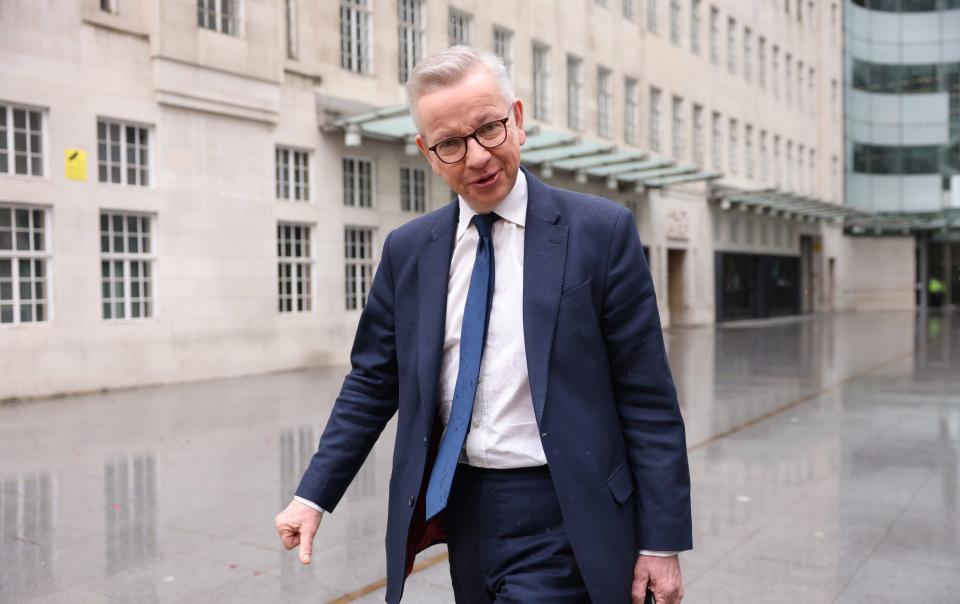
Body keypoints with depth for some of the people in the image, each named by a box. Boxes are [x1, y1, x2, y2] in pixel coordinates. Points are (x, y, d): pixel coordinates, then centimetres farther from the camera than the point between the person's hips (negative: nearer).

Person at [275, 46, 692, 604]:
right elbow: (372, 384, 9)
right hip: (462, 509, 4)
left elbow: (647, 398, -8)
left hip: (561, 521, -4)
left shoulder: (601, 231, -9)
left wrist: (663, 541, -7)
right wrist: (314, 495, 2)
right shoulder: (408, 249, 3)